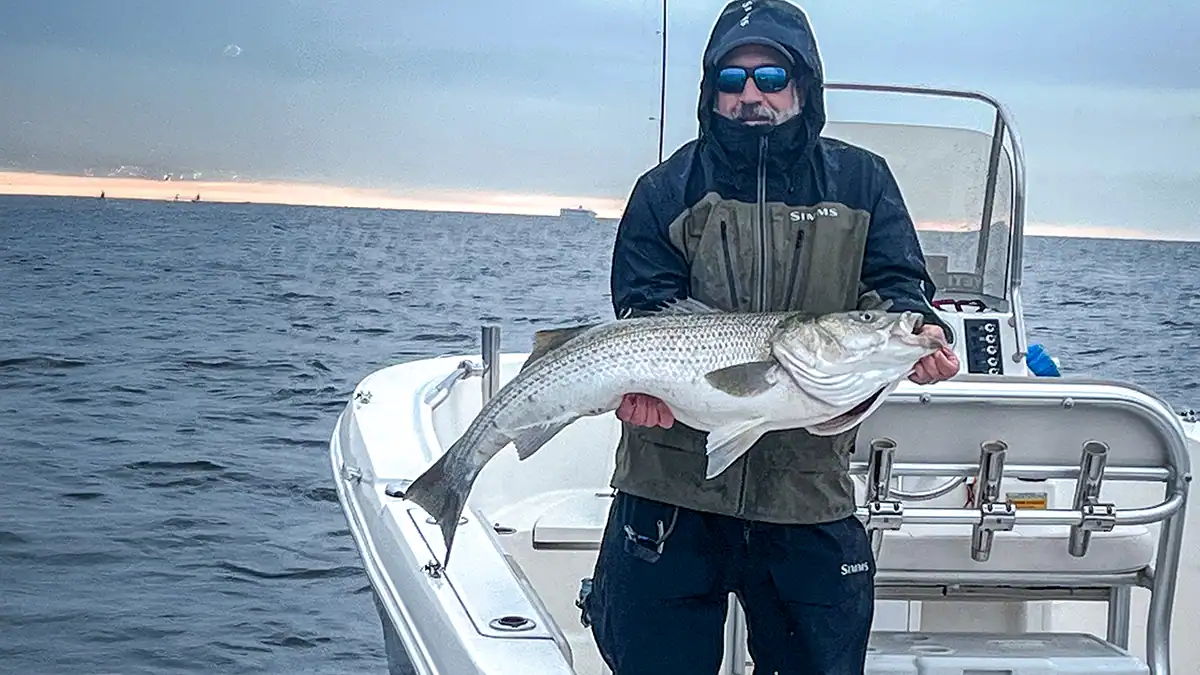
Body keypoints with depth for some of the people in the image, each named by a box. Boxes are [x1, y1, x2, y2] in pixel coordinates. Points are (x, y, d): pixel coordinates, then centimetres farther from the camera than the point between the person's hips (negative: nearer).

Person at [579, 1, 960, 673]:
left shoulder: (862, 183, 7)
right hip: (674, 476, -1)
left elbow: (897, 286, 0)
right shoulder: (669, 190, 5)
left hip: (808, 488, 1)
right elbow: (645, 312, -2)